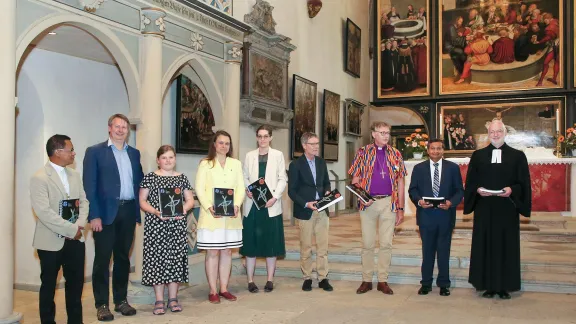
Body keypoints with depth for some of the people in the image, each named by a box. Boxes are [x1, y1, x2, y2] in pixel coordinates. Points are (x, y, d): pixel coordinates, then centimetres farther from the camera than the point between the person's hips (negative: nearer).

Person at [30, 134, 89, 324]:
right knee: (49, 285, 10)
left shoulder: (74, 175, 9)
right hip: (51, 241, -6)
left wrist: (79, 225, -9)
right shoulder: (40, 178, -13)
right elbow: (44, 212, -21)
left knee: (76, 282, 13)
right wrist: (71, 230, -19)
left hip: (75, 239, 6)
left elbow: (83, 201, 9)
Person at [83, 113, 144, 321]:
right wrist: (94, 215, -15)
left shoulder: (134, 153, 14)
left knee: (123, 257, 12)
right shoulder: (95, 152, -1)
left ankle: (121, 300, 23)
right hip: (106, 212, -4)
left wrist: (140, 206, 5)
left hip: (128, 211, 5)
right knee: (102, 259, 2)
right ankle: (102, 304, 10)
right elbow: (89, 186, -7)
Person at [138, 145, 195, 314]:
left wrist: (183, 209, -11)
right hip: (156, 224, -2)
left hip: (177, 224, 2)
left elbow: (190, 200, 10)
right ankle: (159, 300, 6)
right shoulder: (150, 177, 2)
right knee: (157, 258, -2)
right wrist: (156, 212, -16)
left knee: (175, 258, 3)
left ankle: (173, 298, 13)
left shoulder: (182, 178, 10)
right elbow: (142, 201, -1)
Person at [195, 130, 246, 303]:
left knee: (227, 252, 7)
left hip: (231, 217, 3)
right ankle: (213, 291, 8)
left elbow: (241, 188, 8)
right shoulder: (205, 164, 2)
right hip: (211, 216, -3)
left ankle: (224, 289, 16)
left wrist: (236, 205, -9)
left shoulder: (236, 164, 12)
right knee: (212, 252, 0)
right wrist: (209, 208, -17)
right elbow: (199, 189, -4)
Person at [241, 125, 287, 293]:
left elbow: (282, 179, 2)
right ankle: (250, 280, 10)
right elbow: (245, 177, 7)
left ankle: (270, 280, 12)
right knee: (251, 242, 2)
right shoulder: (249, 155, 11)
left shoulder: (278, 155, 7)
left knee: (271, 242, 3)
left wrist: (275, 197, -12)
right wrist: (247, 190, -13)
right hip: (252, 204, 1)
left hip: (271, 205, -1)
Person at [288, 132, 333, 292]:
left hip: (322, 210, 4)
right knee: (305, 247, 6)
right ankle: (307, 278, 17)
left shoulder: (321, 162, 9)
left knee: (323, 246, 4)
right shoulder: (296, 164, -5)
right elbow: (292, 191, -7)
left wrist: (327, 191, -2)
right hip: (305, 211, -4)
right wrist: (306, 204, -18)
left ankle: (323, 278, 12)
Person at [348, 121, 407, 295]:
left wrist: (400, 208, 3)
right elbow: (355, 181, 3)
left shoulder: (395, 154, 8)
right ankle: (366, 280, 14)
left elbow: (400, 183, 8)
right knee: (367, 244, 5)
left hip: (389, 203, 1)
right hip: (368, 203, -1)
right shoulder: (363, 152, 4)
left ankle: (383, 281, 12)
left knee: (386, 243, 3)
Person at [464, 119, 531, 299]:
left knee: (507, 246, 2)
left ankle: (504, 286, 11)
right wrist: (477, 190, -12)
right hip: (484, 209, 1)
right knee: (485, 246, 1)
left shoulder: (517, 156, 6)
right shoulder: (478, 156, 9)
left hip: (508, 209, -1)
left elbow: (524, 183, 2)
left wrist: (512, 190, -16)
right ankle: (488, 286, 9)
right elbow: (470, 182, 7)